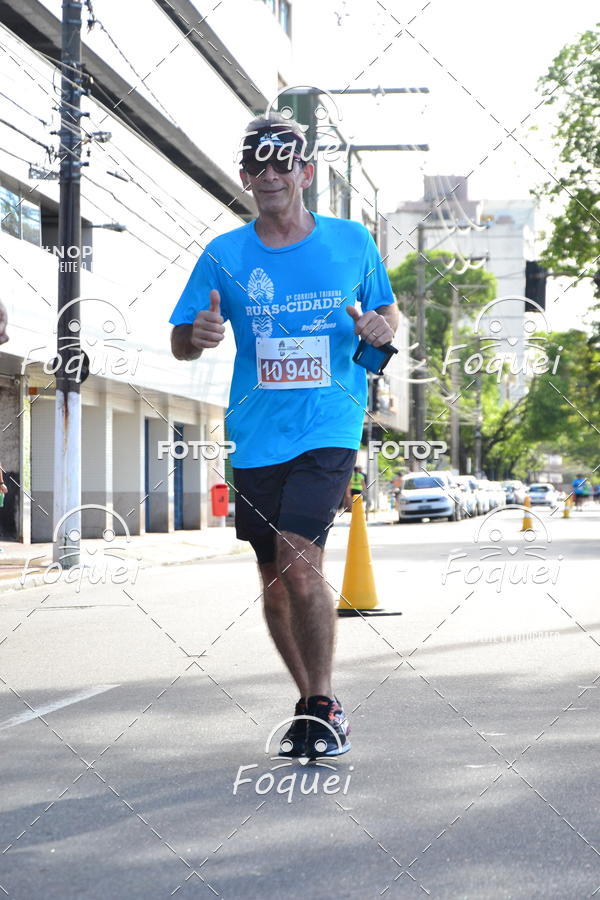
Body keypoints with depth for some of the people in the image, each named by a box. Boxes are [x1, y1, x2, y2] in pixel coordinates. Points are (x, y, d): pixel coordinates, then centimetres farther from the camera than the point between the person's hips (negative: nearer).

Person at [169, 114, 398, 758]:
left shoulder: (352, 241, 4)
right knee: (274, 576, 9)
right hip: (255, 436, 3)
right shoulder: (224, 255, 4)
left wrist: (381, 326, -7)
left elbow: (387, 310, 17)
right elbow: (181, 344, 7)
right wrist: (199, 334, -17)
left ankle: (321, 706, -3)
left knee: (299, 562, -18)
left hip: (328, 429, -3)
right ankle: (313, 702, 26)